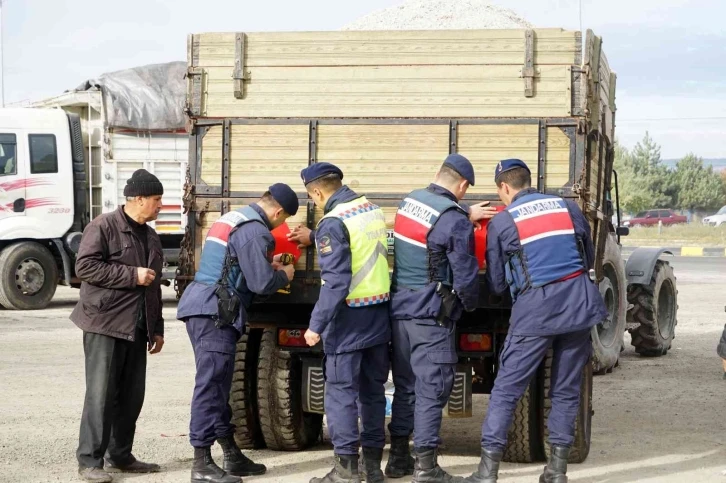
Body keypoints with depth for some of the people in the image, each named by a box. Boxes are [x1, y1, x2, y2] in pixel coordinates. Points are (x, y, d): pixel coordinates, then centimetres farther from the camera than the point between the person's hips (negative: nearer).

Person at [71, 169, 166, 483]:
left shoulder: (150, 237, 18)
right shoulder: (103, 227, -7)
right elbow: (84, 266, -17)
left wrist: (157, 328, 20)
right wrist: (132, 275, -17)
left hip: (136, 328, 8)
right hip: (105, 325, -8)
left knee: (131, 396, 8)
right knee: (101, 395, -7)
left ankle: (120, 456, 17)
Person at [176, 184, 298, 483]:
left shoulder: (233, 219, 19)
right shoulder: (254, 230, -12)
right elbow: (261, 283, -15)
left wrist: (267, 265, 23)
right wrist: (284, 276, 4)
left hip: (204, 309, 10)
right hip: (215, 313, -10)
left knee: (217, 385, 13)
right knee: (211, 385, -10)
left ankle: (232, 456, 21)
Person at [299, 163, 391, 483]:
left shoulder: (334, 222, -15)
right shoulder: (373, 210, 8)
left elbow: (335, 282, -20)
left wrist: (317, 325, -18)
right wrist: (315, 238, 24)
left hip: (349, 320, -8)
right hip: (380, 315, 8)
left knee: (341, 392, -1)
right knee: (373, 390, 14)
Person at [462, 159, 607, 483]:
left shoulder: (501, 223, 2)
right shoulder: (568, 208, 11)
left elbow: (496, 285, 8)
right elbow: (589, 260, 20)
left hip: (535, 310, -4)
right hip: (579, 303, 4)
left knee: (506, 391, 2)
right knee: (566, 391, 12)